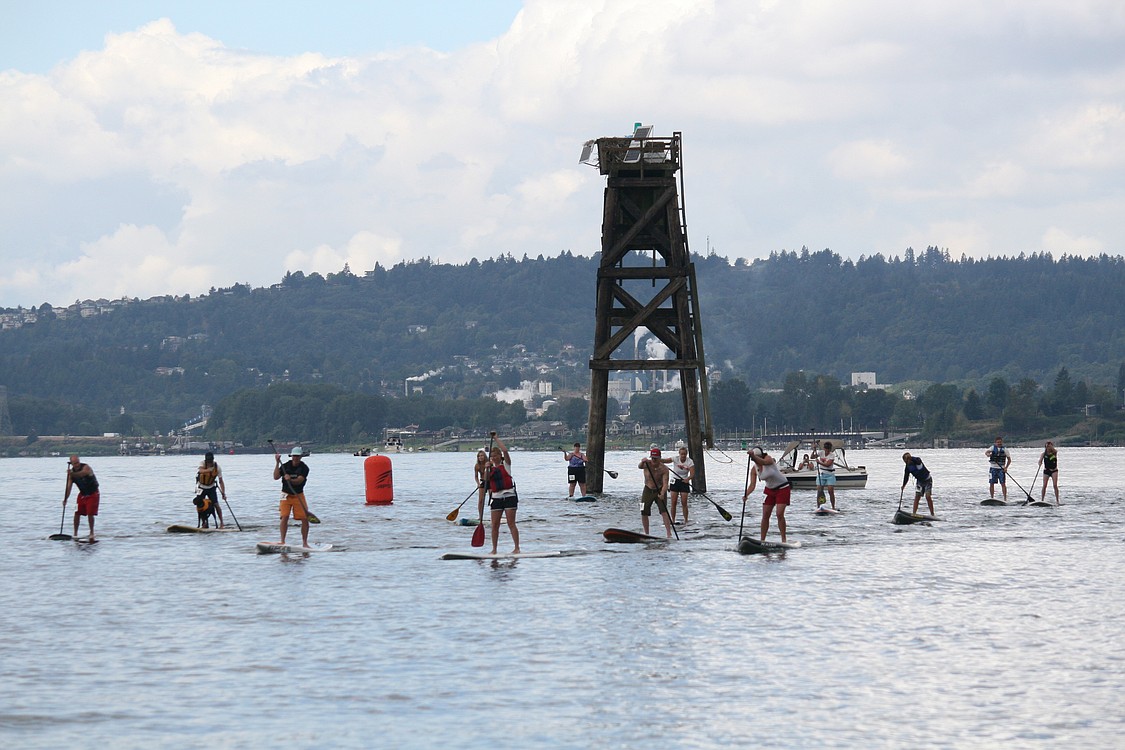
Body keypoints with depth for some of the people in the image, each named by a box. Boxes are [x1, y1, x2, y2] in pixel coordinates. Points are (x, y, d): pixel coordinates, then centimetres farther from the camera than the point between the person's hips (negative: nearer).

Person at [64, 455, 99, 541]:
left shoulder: (86, 467, -23)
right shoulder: (71, 472, -8)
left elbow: (81, 474, -47)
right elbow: (69, 487, -12)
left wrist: (72, 474, -68)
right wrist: (65, 499, -27)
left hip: (93, 494, -5)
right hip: (82, 494, 5)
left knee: (90, 514, -10)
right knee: (77, 513, -1)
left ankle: (91, 532, 7)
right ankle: (75, 533, 10)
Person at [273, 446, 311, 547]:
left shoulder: (304, 468, -6)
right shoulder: (285, 466, -1)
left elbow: (299, 481, -20)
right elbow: (276, 477, -11)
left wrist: (290, 480, -40)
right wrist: (277, 463, -15)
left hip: (298, 495, 0)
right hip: (286, 495, 0)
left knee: (305, 519, -6)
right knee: (285, 517, -14)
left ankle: (305, 543, 5)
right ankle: (282, 541, -9)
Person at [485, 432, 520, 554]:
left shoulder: (506, 464, 1)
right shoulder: (490, 468, 13)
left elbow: (505, 450, -14)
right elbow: (486, 481, 1)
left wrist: (496, 439, -5)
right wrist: (488, 469, -11)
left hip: (509, 495, -5)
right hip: (496, 497, 5)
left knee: (511, 523, -7)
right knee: (495, 525, 3)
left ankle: (517, 548, -5)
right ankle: (494, 550, 10)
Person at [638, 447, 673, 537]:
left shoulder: (664, 469, -18)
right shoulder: (647, 464, -14)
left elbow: (665, 484, -25)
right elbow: (639, 467, -36)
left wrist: (662, 494, -44)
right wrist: (642, 462, -60)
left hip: (660, 491, -2)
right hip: (648, 491, 2)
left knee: (664, 511, -16)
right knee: (644, 513, 1)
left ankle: (669, 534, -20)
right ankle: (646, 534, 17)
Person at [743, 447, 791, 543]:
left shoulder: (768, 459, -19)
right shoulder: (754, 469, -5)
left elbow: (762, 462, -43)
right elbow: (752, 484, -13)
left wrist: (753, 455, -62)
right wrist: (746, 495, -31)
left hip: (782, 488, -6)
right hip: (770, 490, 6)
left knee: (780, 514, -16)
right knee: (765, 515, 1)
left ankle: (783, 540, -10)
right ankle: (762, 540, 6)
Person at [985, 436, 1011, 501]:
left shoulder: (1004, 449, 2)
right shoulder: (993, 448, 4)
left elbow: (1009, 459, 7)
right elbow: (986, 452, -11)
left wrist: (1006, 467, -6)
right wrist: (988, 454, -35)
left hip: (1001, 469, -1)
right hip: (993, 468, 1)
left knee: (1003, 484, -7)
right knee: (991, 484, 1)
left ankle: (1005, 499, -5)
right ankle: (992, 498, 11)